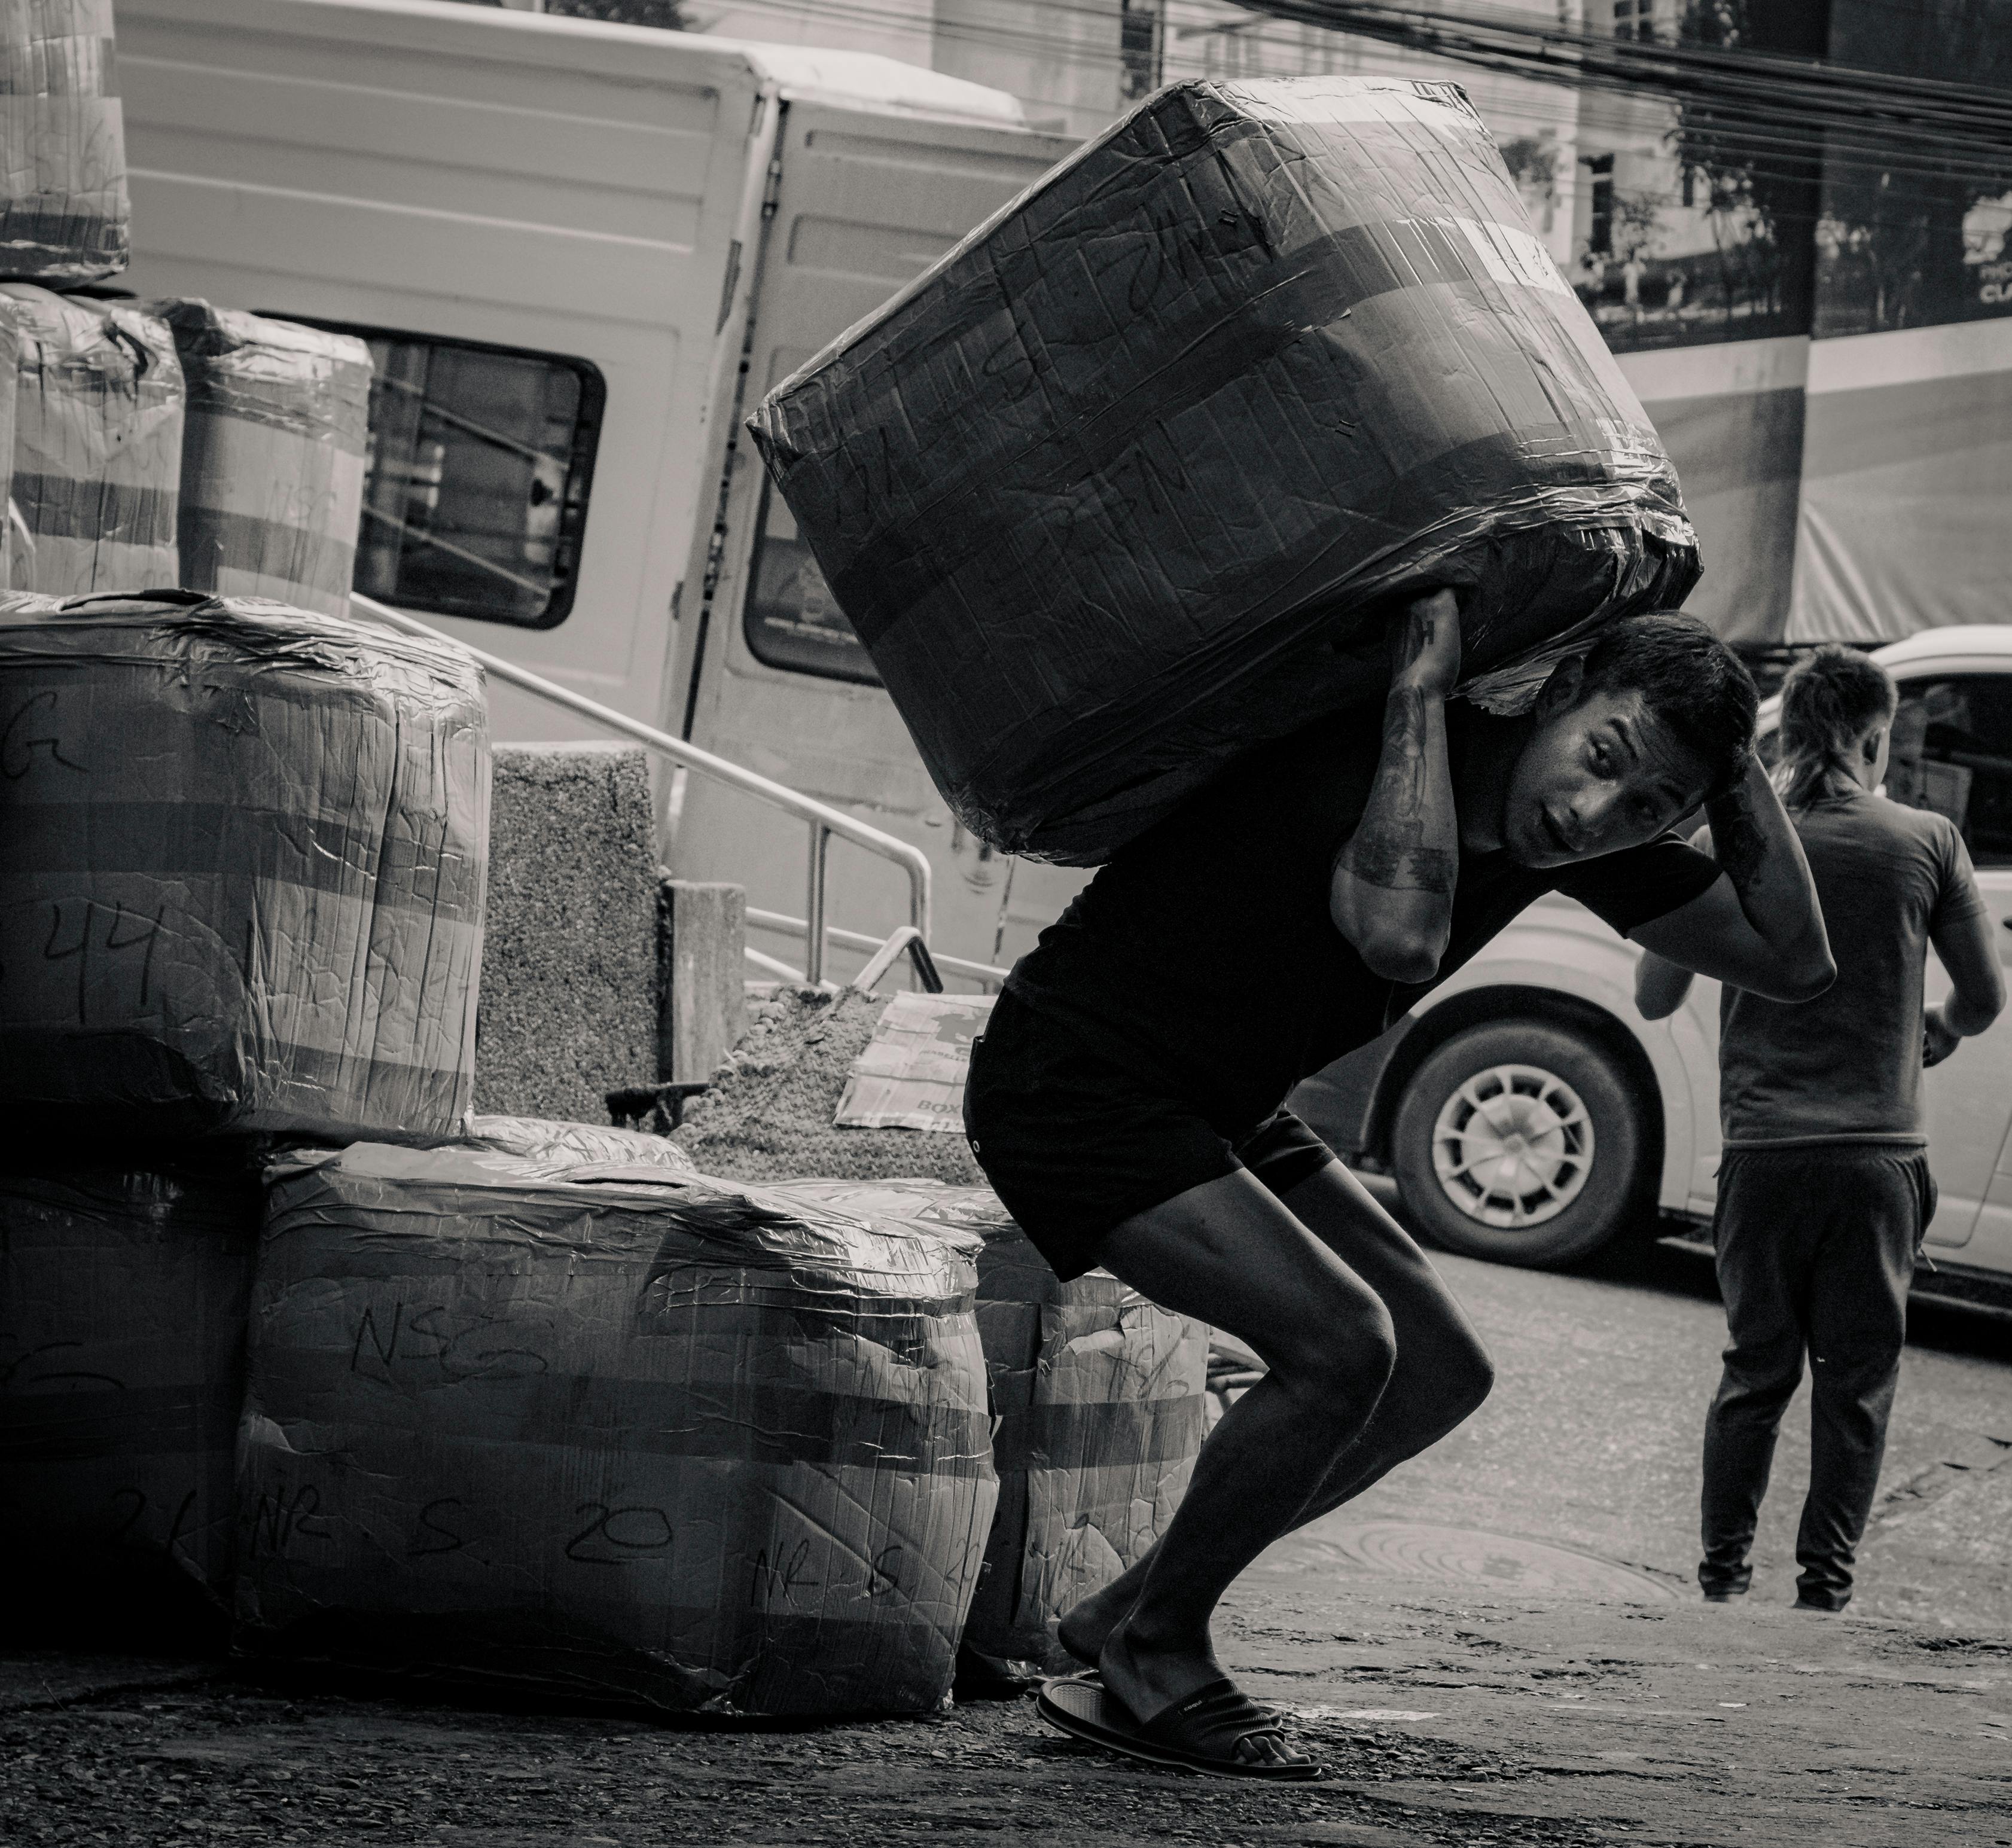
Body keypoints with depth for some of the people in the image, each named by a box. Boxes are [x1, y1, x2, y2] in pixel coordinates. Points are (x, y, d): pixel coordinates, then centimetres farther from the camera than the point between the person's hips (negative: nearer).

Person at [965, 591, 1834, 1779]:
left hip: (1220, 1107, 9)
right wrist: (1423, 686, -38)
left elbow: (1794, 963, -2)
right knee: (1340, 1343, -22)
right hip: (1074, 1086, -9)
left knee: (1439, 1374, 6)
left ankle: (1124, 1620, 16)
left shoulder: (1566, 835, -4)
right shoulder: (1383, 757, -28)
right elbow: (1400, 935, -50)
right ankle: (1156, 1653, -2)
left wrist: (1736, 757, -12)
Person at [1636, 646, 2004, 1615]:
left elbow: (1654, 997, 4)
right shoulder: (1925, 843, -2)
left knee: (1756, 1368, 13)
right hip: (1879, 1153, -1)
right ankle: (1825, 1582, 4)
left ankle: (1723, 1570, 14)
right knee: (1857, 1379, 6)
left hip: (1763, 1151, 1)